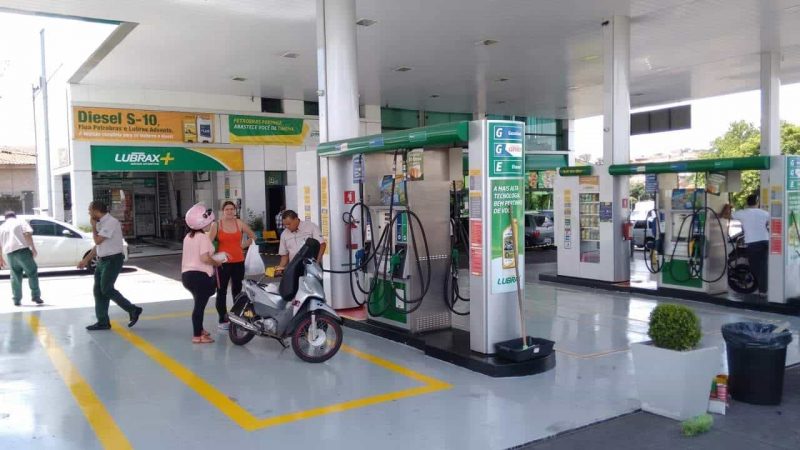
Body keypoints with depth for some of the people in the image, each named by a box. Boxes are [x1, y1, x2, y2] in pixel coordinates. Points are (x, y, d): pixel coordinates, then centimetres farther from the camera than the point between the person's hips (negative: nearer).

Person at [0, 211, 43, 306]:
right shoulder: (21, 222, 9)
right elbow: (27, 234, -7)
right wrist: (33, 249, -9)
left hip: (9, 253, 4)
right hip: (22, 250, -4)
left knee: (15, 277, 11)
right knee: (32, 273, 2)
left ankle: (17, 300, 11)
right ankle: (35, 296, -5)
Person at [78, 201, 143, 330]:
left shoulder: (111, 222, -17)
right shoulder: (101, 223, 12)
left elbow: (97, 240, -20)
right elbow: (97, 245, 18)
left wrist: (93, 226, -6)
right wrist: (86, 260, 19)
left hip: (113, 260, -9)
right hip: (102, 260, 9)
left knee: (106, 289, -10)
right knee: (98, 290, 8)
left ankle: (133, 310, 1)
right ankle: (102, 322, 14)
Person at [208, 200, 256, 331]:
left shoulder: (240, 224, 5)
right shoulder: (216, 225, -2)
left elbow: (253, 236, 17)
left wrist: (242, 245, 6)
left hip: (238, 262, 3)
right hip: (222, 262, -3)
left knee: (237, 290, 11)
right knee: (221, 291, 0)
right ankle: (222, 320, 5)